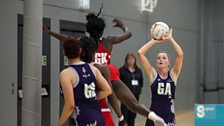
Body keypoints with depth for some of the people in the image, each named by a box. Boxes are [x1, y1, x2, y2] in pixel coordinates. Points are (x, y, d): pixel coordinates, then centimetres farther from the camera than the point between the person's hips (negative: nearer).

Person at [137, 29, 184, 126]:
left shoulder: (173, 74, 3)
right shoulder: (153, 74, 1)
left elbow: (180, 54, -10)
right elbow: (140, 53, -7)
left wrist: (170, 38, -6)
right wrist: (154, 41, -1)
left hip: (169, 116, 1)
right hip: (154, 116, -1)